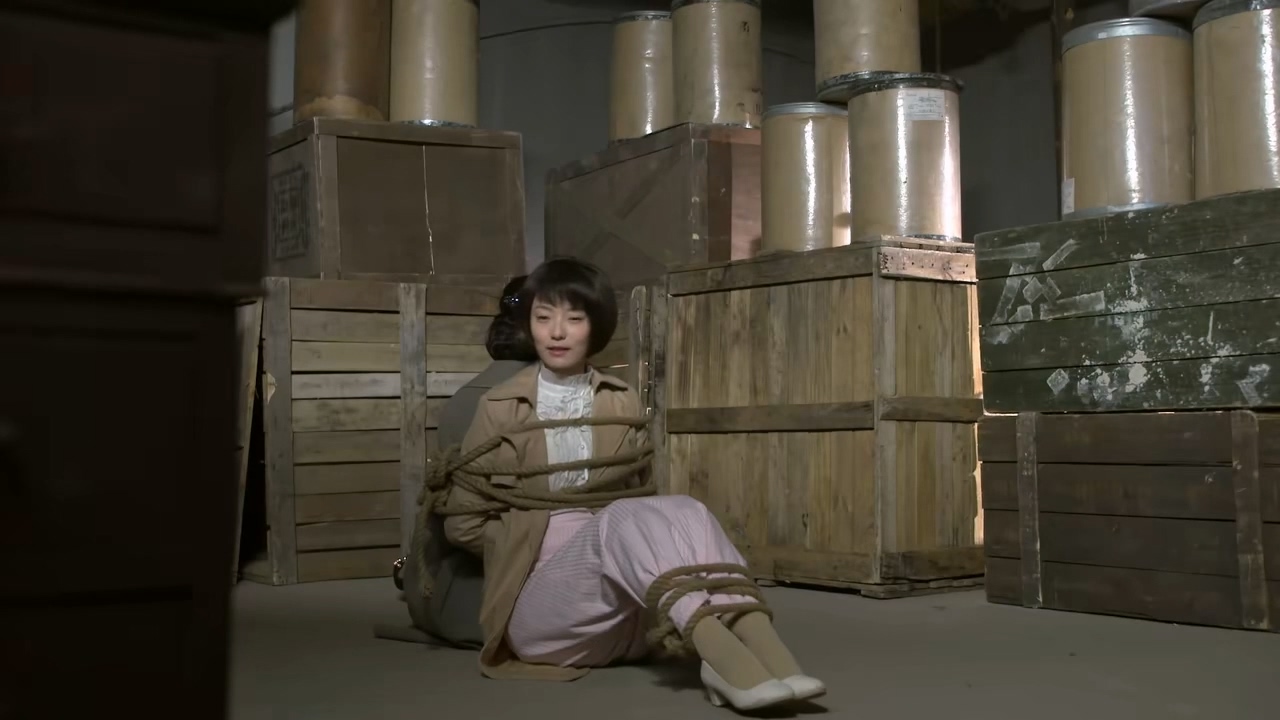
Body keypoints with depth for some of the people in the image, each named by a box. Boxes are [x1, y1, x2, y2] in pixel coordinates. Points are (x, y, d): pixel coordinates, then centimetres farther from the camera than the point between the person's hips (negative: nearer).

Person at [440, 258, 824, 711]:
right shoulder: (501, 408, 1)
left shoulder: (622, 405, 10)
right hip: (536, 601, -3)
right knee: (624, 518, -31)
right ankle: (722, 654, -51)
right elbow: (462, 522, 4)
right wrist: (525, 550, -1)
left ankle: (763, 651, -47)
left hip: (615, 618, 3)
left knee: (682, 513, -26)